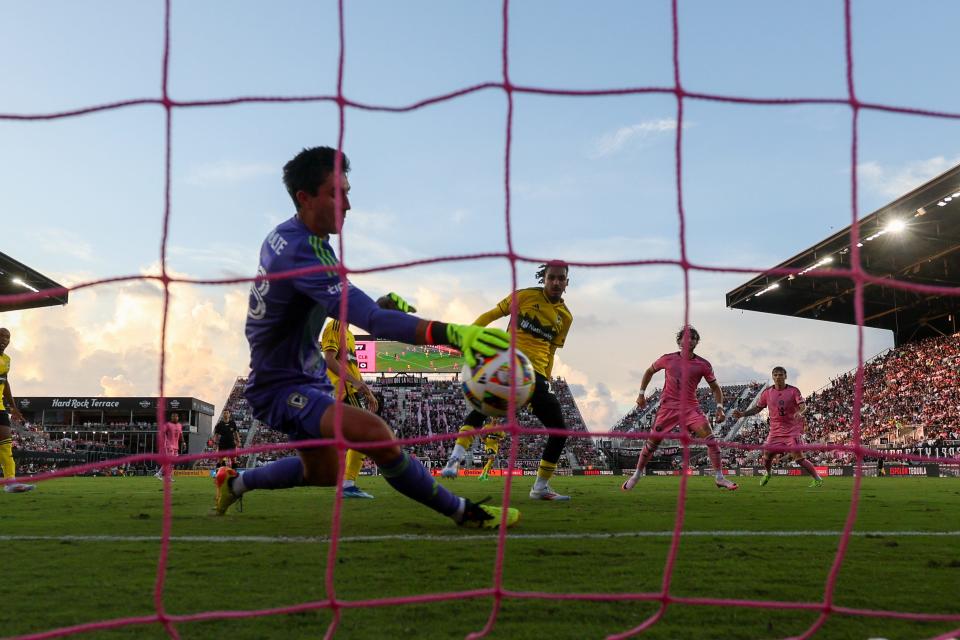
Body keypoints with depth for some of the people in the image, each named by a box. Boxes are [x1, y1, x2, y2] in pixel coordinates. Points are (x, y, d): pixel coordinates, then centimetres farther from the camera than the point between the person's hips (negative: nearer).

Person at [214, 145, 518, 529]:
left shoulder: (287, 237, 3)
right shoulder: (297, 252, -28)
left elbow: (339, 300, 20)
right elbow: (367, 318, -40)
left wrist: (383, 302, 2)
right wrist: (450, 334, -52)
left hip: (303, 376, 11)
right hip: (282, 387, -11)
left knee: (322, 473, 27)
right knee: (375, 434, -31)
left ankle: (234, 482, 46)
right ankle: (463, 512, -21)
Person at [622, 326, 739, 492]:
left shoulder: (703, 365, 0)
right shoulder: (668, 359, 1)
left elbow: (715, 387, 8)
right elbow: (649, 371, 18)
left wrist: (720, 407, -6)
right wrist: (641, 393, 15)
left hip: (690, 407, 0)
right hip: (668, 406, 0)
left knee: (710, 438, -17)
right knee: (652, 441, 1)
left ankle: (719, 477, -7)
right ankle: (637, 475, 21)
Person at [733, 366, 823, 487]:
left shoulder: (793, 391, -5)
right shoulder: (767, 392, 4)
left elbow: (803, 406, -14)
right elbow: (757, 408, 13)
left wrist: (799, 412, -37)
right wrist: (742, 414, 0)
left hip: (793, 430, -3)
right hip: (775, 431, 4)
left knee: (799, 457, -14)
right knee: (767, 456, 0)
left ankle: (817, 479, 1)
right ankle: (767, 474, 33)